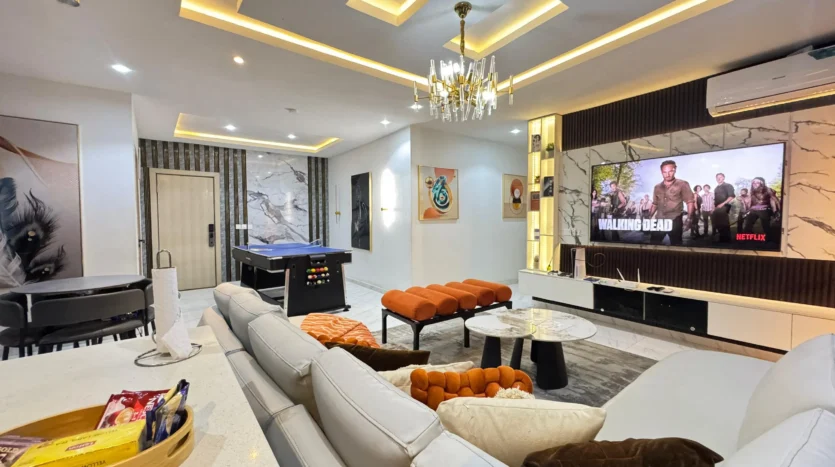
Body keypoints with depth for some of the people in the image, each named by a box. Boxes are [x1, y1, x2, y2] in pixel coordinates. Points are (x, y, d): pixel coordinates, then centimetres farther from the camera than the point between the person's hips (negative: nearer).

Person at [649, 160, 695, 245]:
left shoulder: (682, 184, 1)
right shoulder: (657, 187, 13)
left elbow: (690, 202, -3)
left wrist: (689, 219, -12)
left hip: (675, 221, -3)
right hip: (659, 221, 4)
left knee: (675, 244, 3)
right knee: (653, 243, 3)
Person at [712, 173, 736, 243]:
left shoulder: (728, 186, 0)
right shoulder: (716, 188, 20)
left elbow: (732, 196, -10)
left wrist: (722, 204, -17)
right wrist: (714, 207, 11)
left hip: (724, 207, -6)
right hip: (717, 208, 6)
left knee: (724, 225, -7)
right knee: (718, 224, 5)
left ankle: (726, 240, -1)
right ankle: (722, 239, 13)